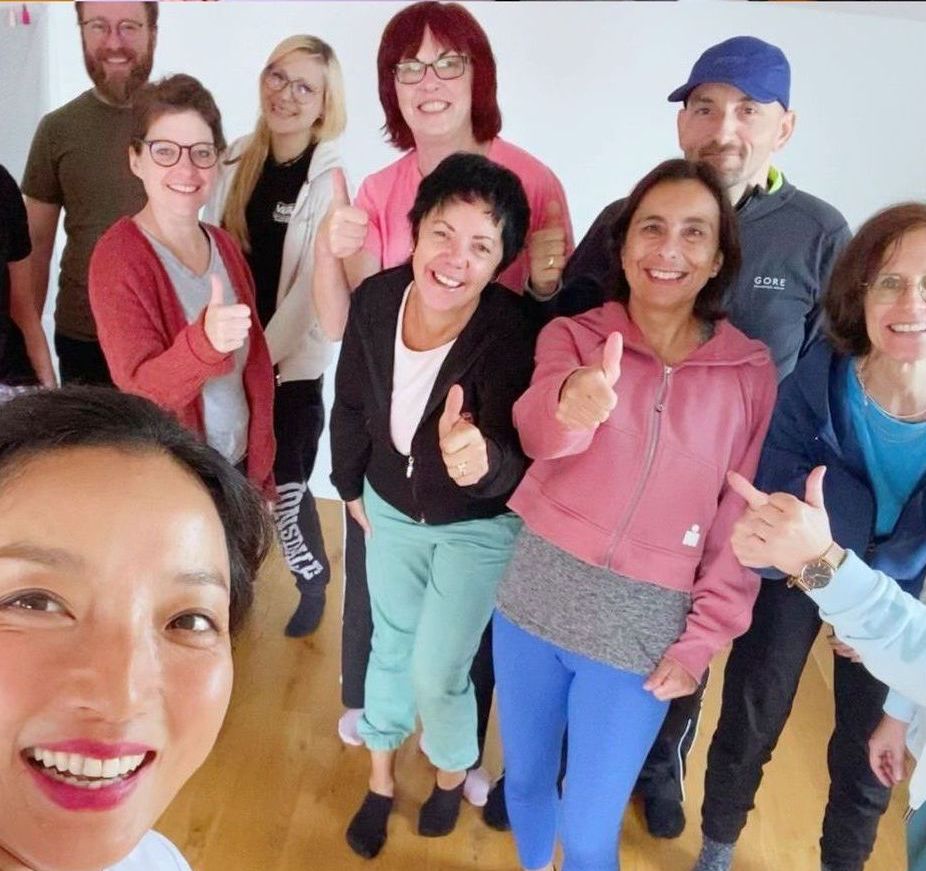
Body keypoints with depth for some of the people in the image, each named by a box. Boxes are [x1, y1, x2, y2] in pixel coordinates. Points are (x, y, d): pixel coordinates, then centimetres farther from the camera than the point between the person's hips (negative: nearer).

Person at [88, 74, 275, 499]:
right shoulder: (119, 255, -15)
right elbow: (141, 389, -22)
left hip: (237, 471, 6)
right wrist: (204, 341, -41)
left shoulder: (224, 245, 3)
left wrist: (260, 475, 4)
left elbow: (255, 366, 6)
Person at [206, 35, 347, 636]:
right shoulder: (240, 160, 5)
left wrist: (264, 355, -11)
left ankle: (313, 580, 28)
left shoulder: (330, 179, -11)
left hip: (293, 359, -4)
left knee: (285, 483, 1)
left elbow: (316, 285, -14)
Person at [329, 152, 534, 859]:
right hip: (391, 511, 4)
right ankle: (381, 781, 45)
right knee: (391, 647, 19)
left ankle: (453, 774, 39)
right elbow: (352, 404, -3)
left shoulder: (511, 332, -31)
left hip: (480, 526, -3)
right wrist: (351, 486, 9)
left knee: (437, 673, 3)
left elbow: (516, 460, -37)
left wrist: (481, 462, -60)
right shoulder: (376, 299, -20)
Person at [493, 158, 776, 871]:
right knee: (525, 778, 20)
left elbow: (742, 520, 1)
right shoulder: (572, 336, -4)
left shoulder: (751, 372, -2)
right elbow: (538, 428, -25)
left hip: (644, 625, -1)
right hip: (537, 594, 1)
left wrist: (703, 638, -4)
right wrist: (572, 402, -48)